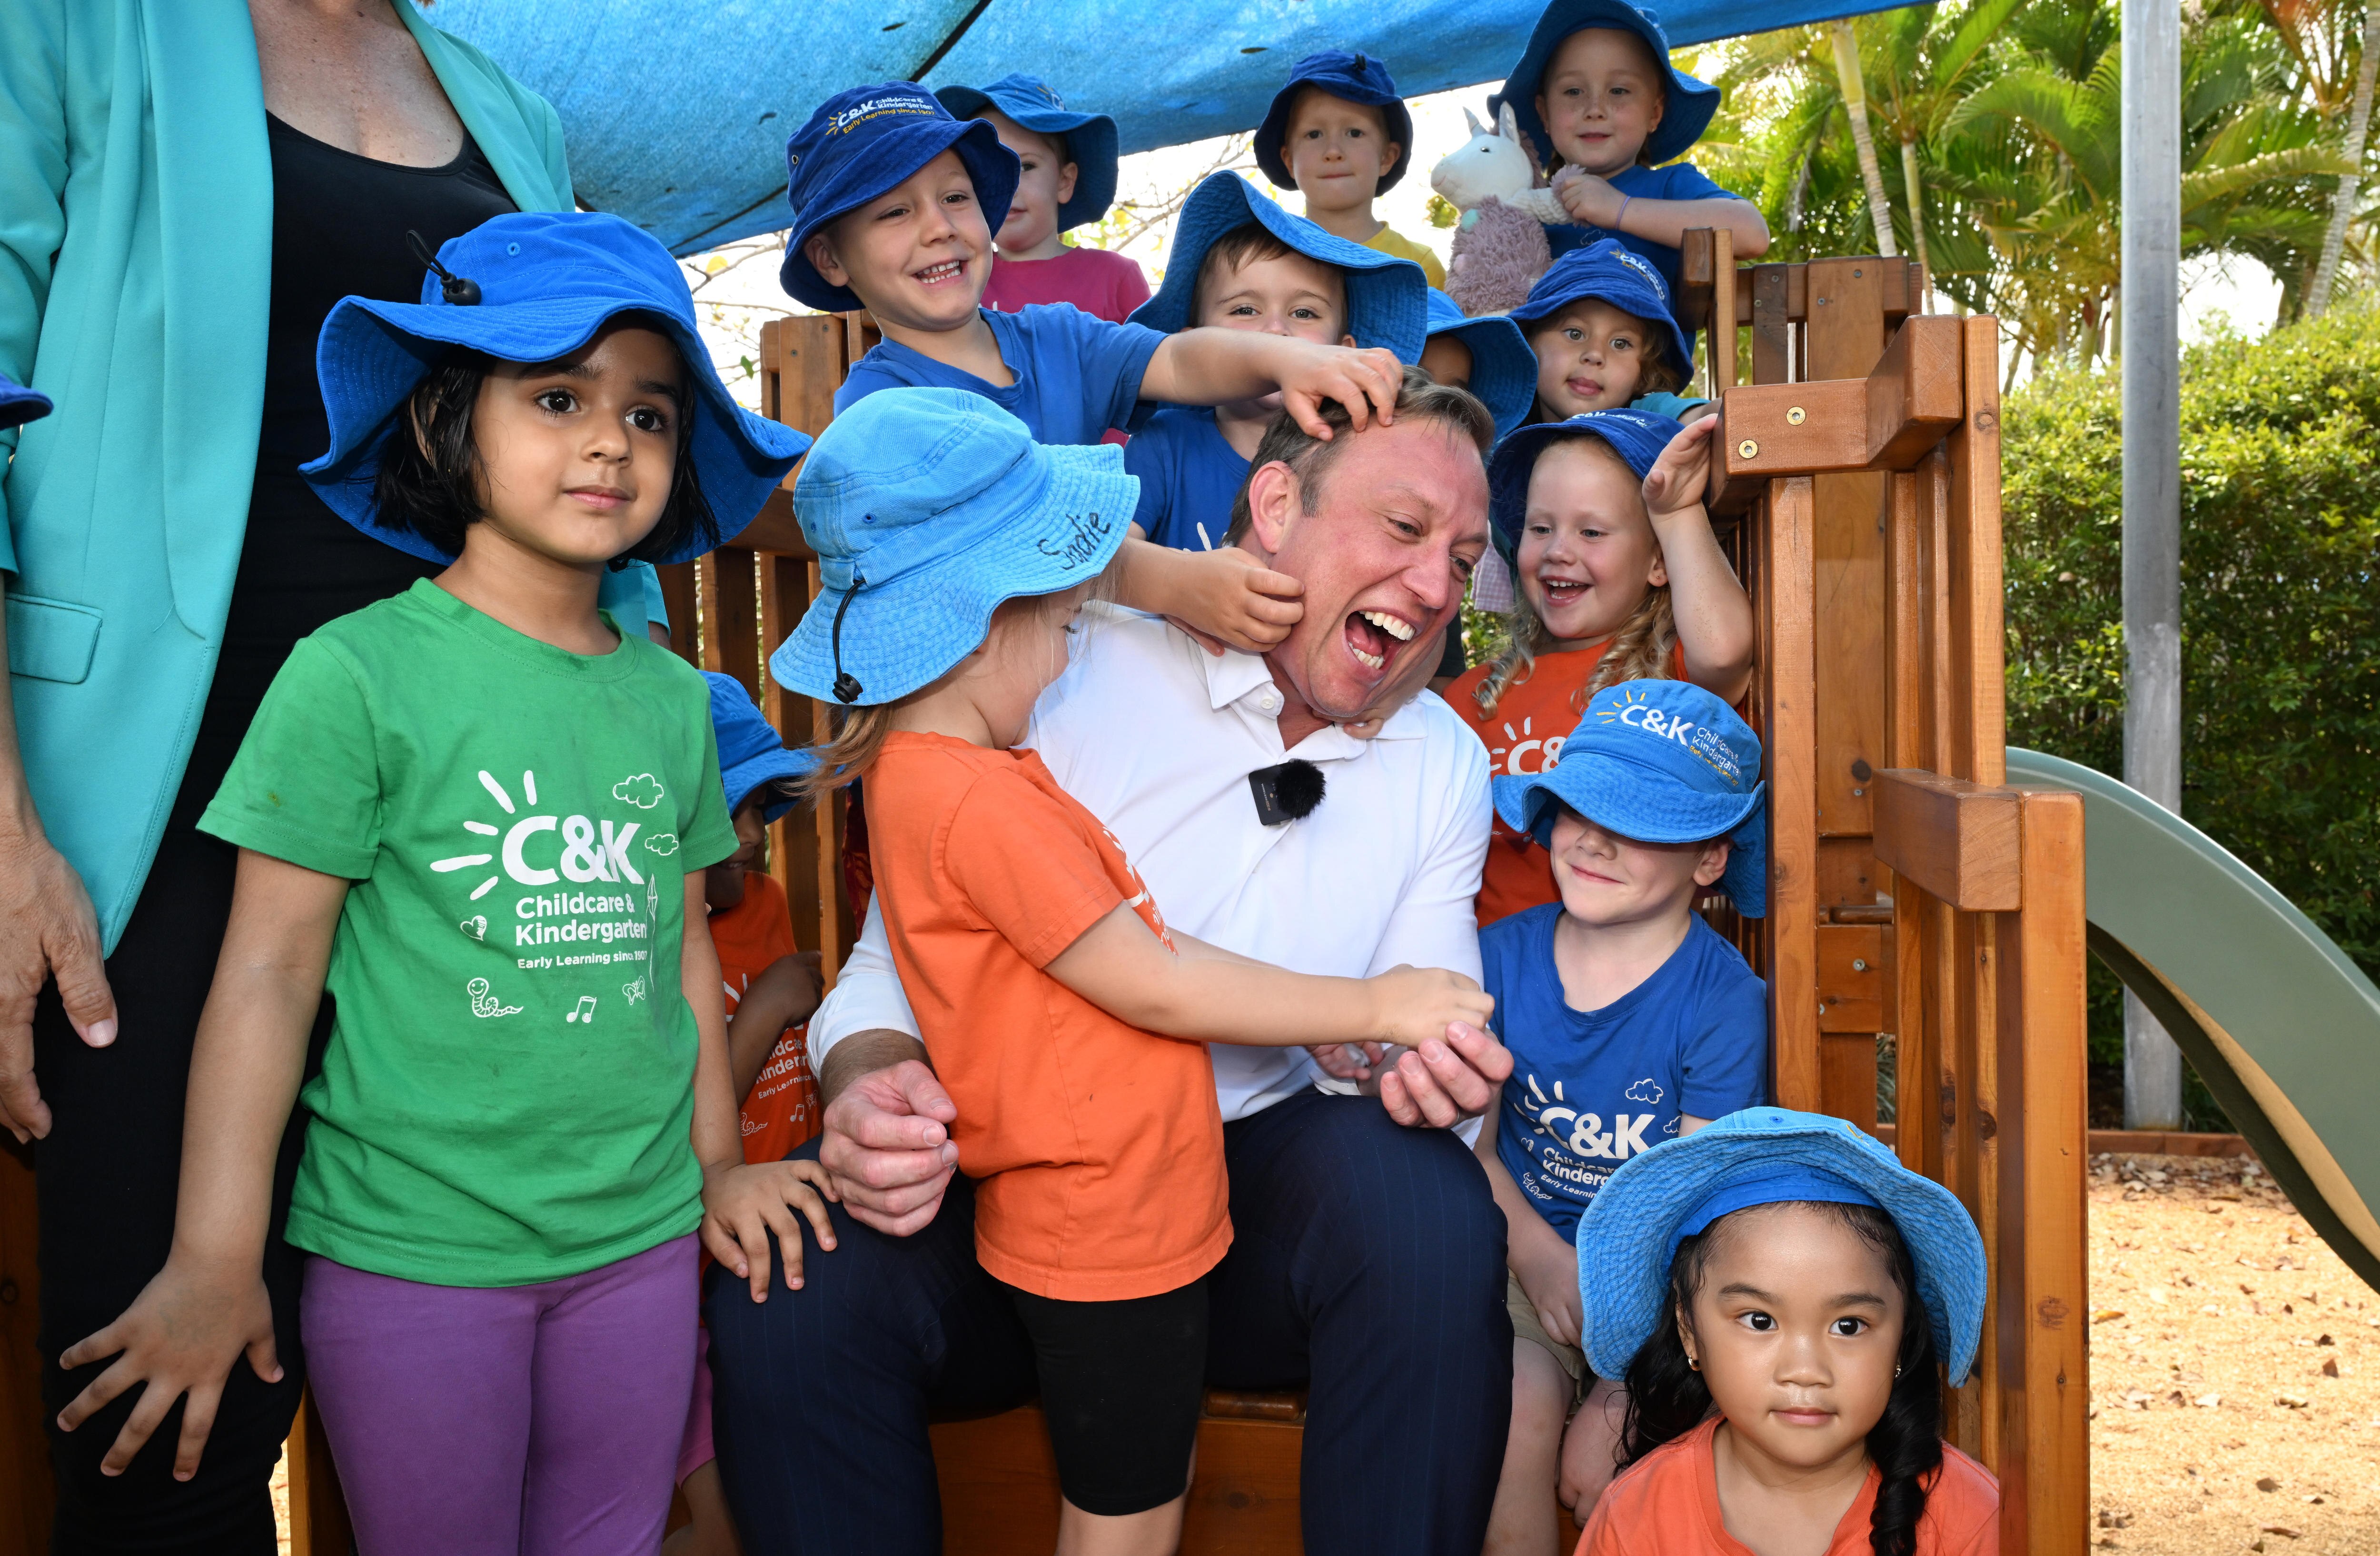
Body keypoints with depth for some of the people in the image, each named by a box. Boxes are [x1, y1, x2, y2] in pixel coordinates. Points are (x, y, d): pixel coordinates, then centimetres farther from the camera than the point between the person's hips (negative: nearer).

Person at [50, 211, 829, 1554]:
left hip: (640, 1236, 5)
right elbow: (271, 969, -10)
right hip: (414, 1248, -4)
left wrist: (718, 1162, 16)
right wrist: (216, 1261, -8)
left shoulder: (671, 696, 4)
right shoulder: (360, 674, -11)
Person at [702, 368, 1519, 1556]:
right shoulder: (1068, 678, -11)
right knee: (789, 1301, -30)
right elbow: (901, 958, -8)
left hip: (1258, 1176, 3)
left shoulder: (1445, 766, 5)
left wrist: (1424, 1064, -18)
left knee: (1422, 1201, -31)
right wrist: (870, 1089, -30)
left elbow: (1419, 1009, 8)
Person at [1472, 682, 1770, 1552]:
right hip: (1522, 1258, 2)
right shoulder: (1503, 955, 0)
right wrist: (1542, 1258, -16)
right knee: (1518, 1403, -25)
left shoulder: (1724, 997, -9)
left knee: (1595, 1467, -21)